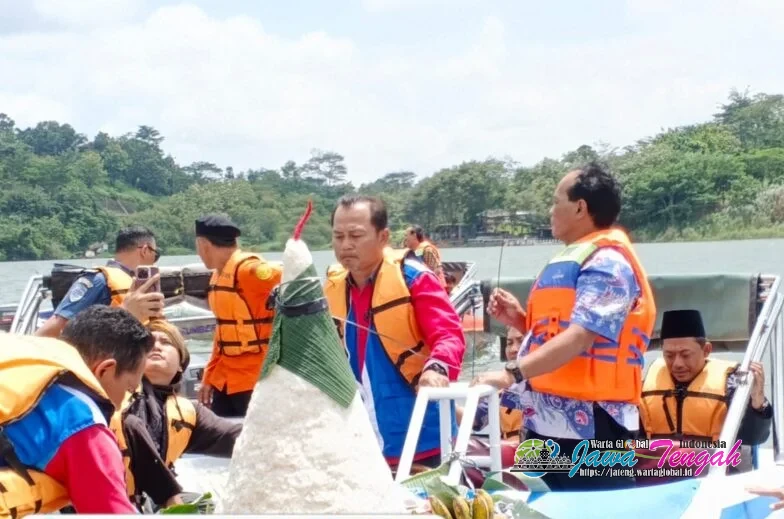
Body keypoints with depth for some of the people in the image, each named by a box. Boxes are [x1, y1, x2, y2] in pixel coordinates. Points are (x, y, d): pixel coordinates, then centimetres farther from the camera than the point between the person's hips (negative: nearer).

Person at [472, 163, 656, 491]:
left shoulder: (606, 263, -12)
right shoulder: (573, 260, 19)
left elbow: (581, 336, -24)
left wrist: (512, 373, -31)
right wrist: (520, 320, 9)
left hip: (589, 428, -10)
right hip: (551, 424, 10)